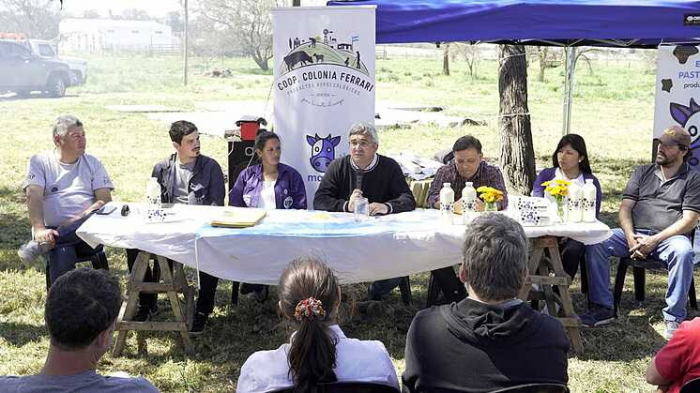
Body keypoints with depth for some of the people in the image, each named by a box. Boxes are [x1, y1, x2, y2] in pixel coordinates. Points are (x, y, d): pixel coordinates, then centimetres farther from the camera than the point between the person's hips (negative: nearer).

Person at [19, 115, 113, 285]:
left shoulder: (92, 162, 15)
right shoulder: (39, 161, 10)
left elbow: (105, 200, 4)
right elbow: (34, 197, -6)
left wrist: (80, 219, -16)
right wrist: (39, 229, -25)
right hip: (54, 231, -1)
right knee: (62, 255, -36)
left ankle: (40, 246, -34)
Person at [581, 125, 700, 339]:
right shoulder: (642, 172, 18)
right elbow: (625, 208, 10)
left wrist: (654, 241, -15)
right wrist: (630, 237, -10)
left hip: (669, 237, -3)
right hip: (635, 234, 3)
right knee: (595, 242, -22)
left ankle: (674, 317, -23)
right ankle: (603, 307, -16)